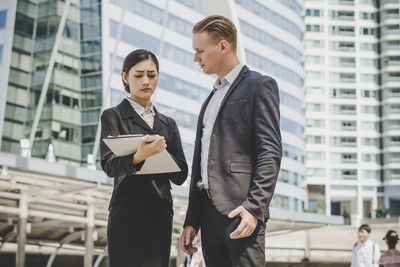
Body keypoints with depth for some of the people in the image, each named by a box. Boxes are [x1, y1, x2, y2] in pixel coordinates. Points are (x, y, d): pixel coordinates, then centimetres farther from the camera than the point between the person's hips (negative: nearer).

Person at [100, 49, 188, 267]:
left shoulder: (168, 124, 18)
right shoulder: (113, 116, 5)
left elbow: (180, 175, 10)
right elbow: (109, 165, -10)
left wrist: (162, 151, -10)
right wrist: (138, 157, -30)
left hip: (161, 215, 4)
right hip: (128, 214, -4)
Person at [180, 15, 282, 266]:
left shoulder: (260, 85, 1)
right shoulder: (211, 99, 25)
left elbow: (270, 153, -10)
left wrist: (254, 207, -20)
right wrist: (192, 220, 17)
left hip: (240, 209, -7)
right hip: (209, 212, 7)